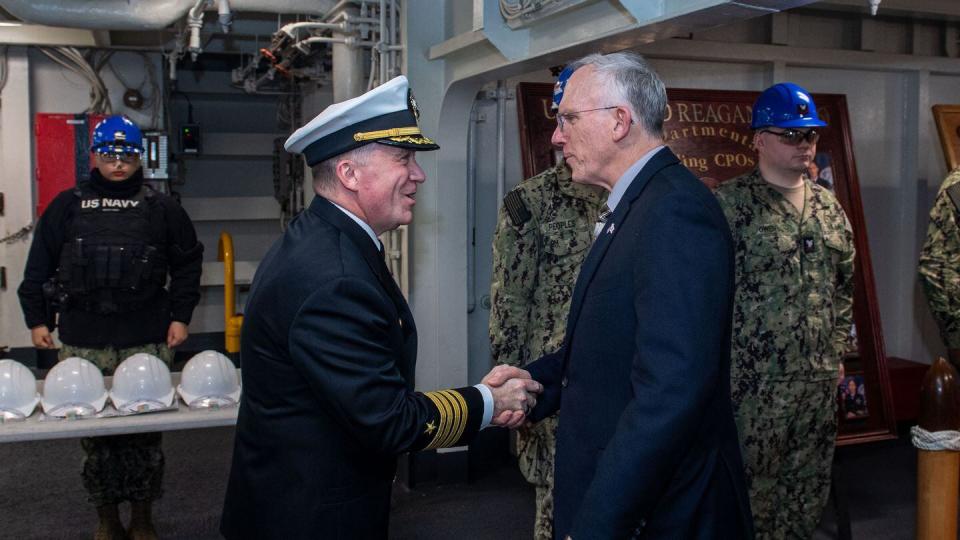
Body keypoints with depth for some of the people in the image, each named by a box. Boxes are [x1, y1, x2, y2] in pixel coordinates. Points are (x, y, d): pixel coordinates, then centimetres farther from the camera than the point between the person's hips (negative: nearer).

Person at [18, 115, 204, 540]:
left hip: (147, 342, -1)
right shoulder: (68, 206, 9)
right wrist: (37, 319, 6)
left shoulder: (161, 209, 7)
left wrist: (180, 316, 3)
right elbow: (39, 266, 11)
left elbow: (187, 263, 10)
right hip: (83, 343, 1)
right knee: (92, 430, 5)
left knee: (145, 429, 2)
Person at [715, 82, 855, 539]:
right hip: (756, 381, -6)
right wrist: (731, 370, -12)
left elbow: (845, 282, 19)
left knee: (810, 489, 16)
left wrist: (836, 347, 14)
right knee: (753, 486, 4)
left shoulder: (828, 206, 11)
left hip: (821, 380, 6)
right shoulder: (729, 204, -10)